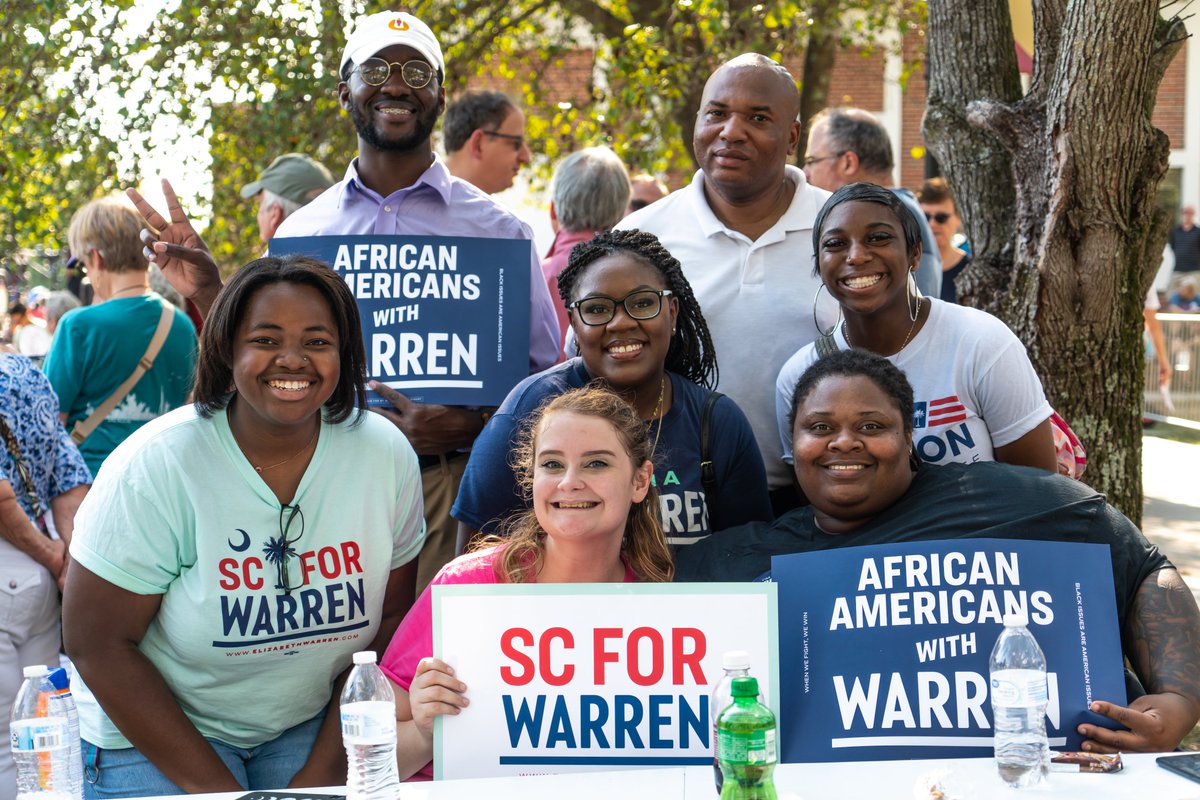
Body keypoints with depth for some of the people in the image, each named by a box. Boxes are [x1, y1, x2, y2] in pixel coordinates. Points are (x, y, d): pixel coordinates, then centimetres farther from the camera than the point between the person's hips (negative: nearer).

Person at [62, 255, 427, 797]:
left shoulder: (387, 454, -9)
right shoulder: (155, 466, -18)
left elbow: (389, 619, -1)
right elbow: (96, 642, -16)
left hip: (310, 726, 3)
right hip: (151, 734, -2)